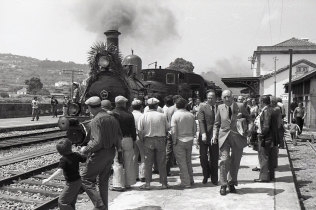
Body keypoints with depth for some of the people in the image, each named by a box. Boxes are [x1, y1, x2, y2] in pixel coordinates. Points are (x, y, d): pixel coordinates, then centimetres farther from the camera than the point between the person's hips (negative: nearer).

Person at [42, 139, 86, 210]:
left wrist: (48, 179, -35)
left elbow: (59, 171, -33)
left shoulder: (63, 159, -21)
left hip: (71, 184, -8)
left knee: (62, 202, 4)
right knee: (71, 201, 22)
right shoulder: (76, 155, -3)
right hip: (78, 181, 8)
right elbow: (86, 159, 6)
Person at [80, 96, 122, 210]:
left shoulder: (96, 120, -19)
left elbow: (98, 142, -25)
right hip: (111, 152, 8)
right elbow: (119, 136, 12)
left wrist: (86, 150, -12)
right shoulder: (112, 118, 6)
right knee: (104, 181, 18)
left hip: (99, 153, -8)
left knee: (86, 179, 5)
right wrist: (118, 148, 24)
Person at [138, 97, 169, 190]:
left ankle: (147, 183, 10)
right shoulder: (162, 116, -5)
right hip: (161, 140, 0)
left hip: (148, 141, 0)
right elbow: (167, 128, 1)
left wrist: (142, 140, 5)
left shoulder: (144, 116, -6)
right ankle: (164, 183, 15)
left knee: (148, 163, 7)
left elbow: (140, 131, -7)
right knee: (162, 163, 9)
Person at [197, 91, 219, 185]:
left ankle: (214, 179, 21)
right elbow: (201, 121, -9)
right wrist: (203, 133, -21)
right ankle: (206, 175, 24)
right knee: (203, 157, 1)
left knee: (214, 158, 7)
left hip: (215, 136, 2)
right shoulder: (202, 107, -1)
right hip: (205, 136, -1)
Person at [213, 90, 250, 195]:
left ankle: (232, 184, 24)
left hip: (237, 137, 0)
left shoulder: (240, 107, 0)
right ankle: (223, 185, 3)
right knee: (224, 160, -9)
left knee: (235, 161, 8)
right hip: (224, 136, 0)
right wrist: (215, 135, 2)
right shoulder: (220, 108, 5)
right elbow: (217, 124, 13)